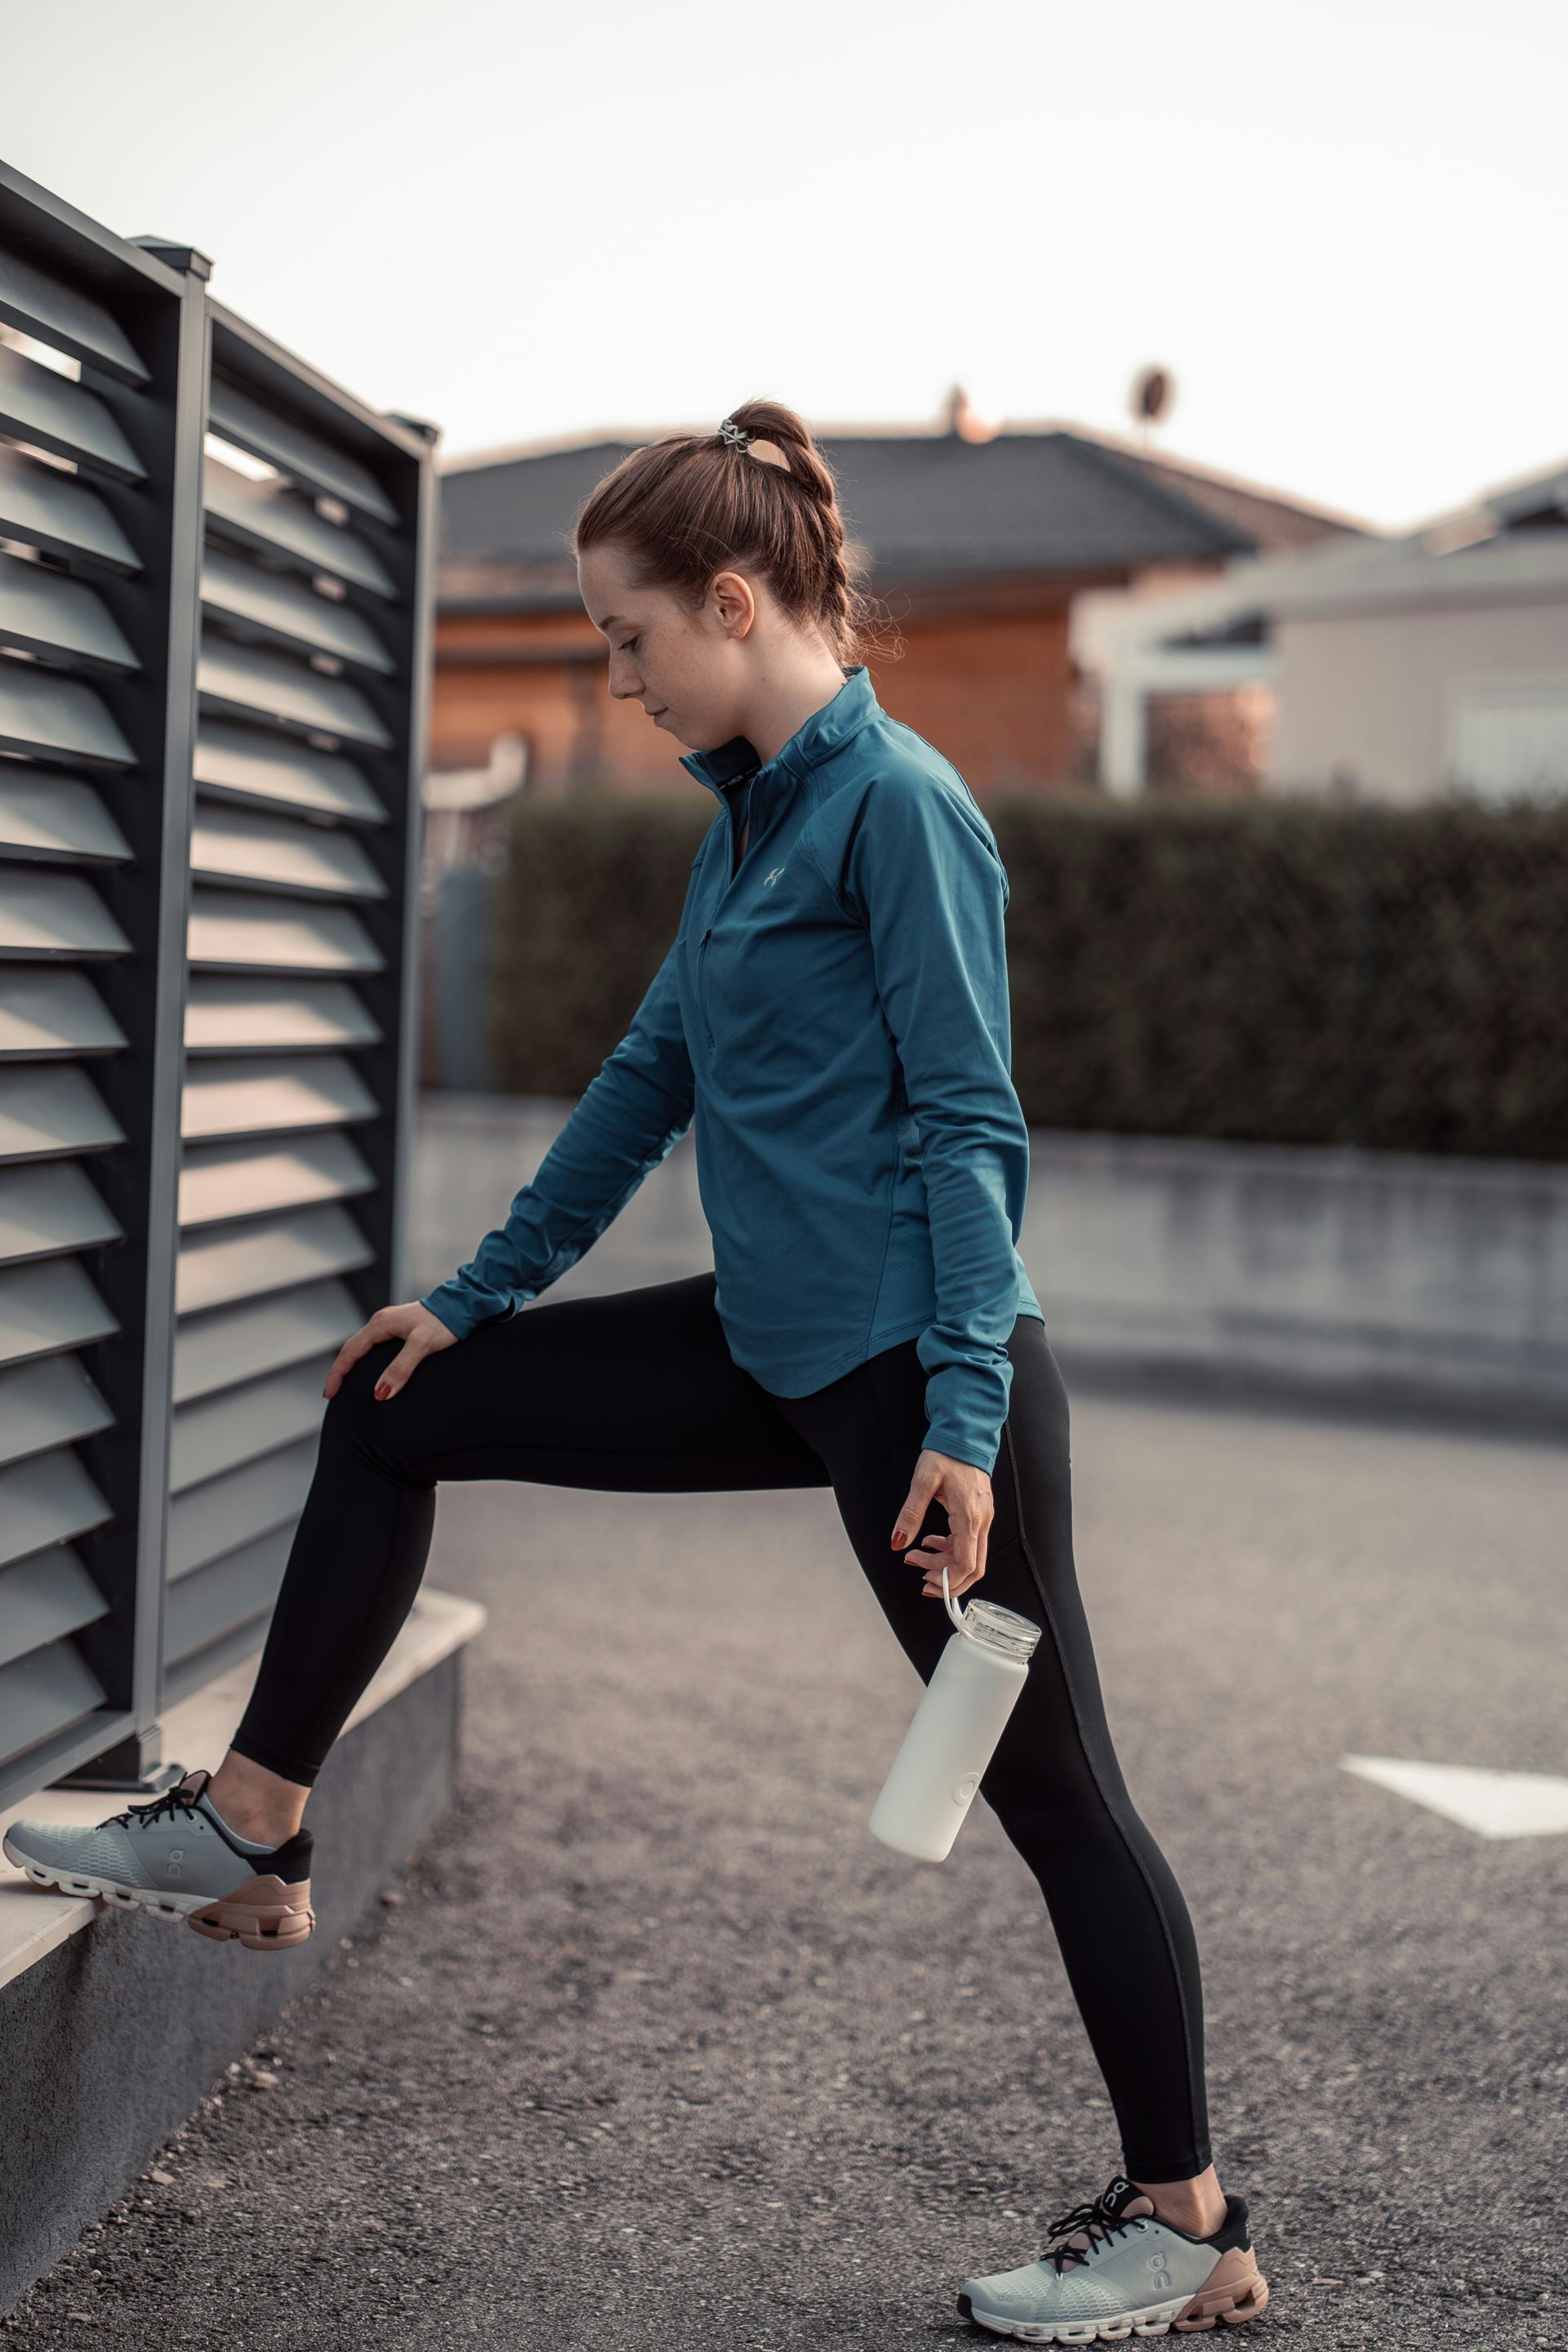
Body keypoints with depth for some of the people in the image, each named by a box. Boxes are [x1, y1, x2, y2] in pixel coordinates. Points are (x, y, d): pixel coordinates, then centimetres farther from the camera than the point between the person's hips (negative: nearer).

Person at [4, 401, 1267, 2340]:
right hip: (779, 1346, 9)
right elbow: (651, 1079, 19)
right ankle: (248, 1837, 19)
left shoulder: (901, 805, -14)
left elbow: (971, 1124, -17)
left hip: (915, 1364, -9)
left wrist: (966, 1420, -21)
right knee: (395, 1411, 10)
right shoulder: (749, 814, 12)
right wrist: (477, 1295, 20)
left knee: (1046, 1781, 1)